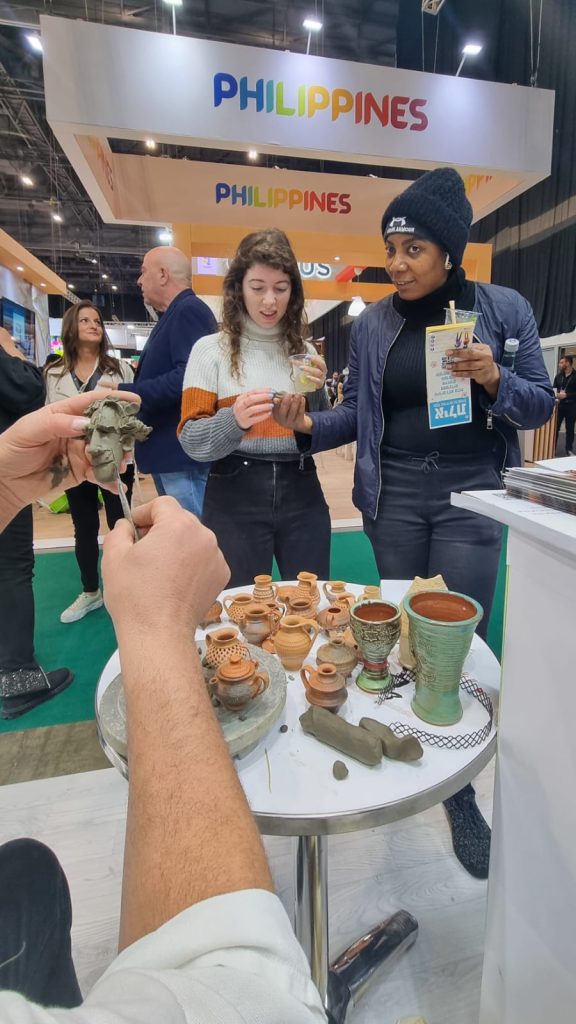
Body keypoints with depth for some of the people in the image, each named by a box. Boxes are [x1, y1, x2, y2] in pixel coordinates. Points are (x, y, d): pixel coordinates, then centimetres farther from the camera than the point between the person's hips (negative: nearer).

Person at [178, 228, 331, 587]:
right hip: (235, 496, -3)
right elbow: (191, 440, -7)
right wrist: (234, 421, -25)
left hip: (300, 492, 3)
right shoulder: (211, 349, -1)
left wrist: (316, 393, -6)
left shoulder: (304, 350, 10)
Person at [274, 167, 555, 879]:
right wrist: (307, 424, -11)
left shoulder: (503, 309, 1)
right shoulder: (372, 324, 6)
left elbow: (540, 405, 2)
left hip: (470, 499, -2)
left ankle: (460, 796, 22)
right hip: (393, 499, 2)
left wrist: (494, 380, -17)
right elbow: (358, 413, 7)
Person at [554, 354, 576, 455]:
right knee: (555, 427, -1)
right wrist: (556, 394, -7)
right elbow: (554, 389, 14)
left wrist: (566, 395, -18)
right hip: (559, 405, 3)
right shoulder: (558, 376, 9)